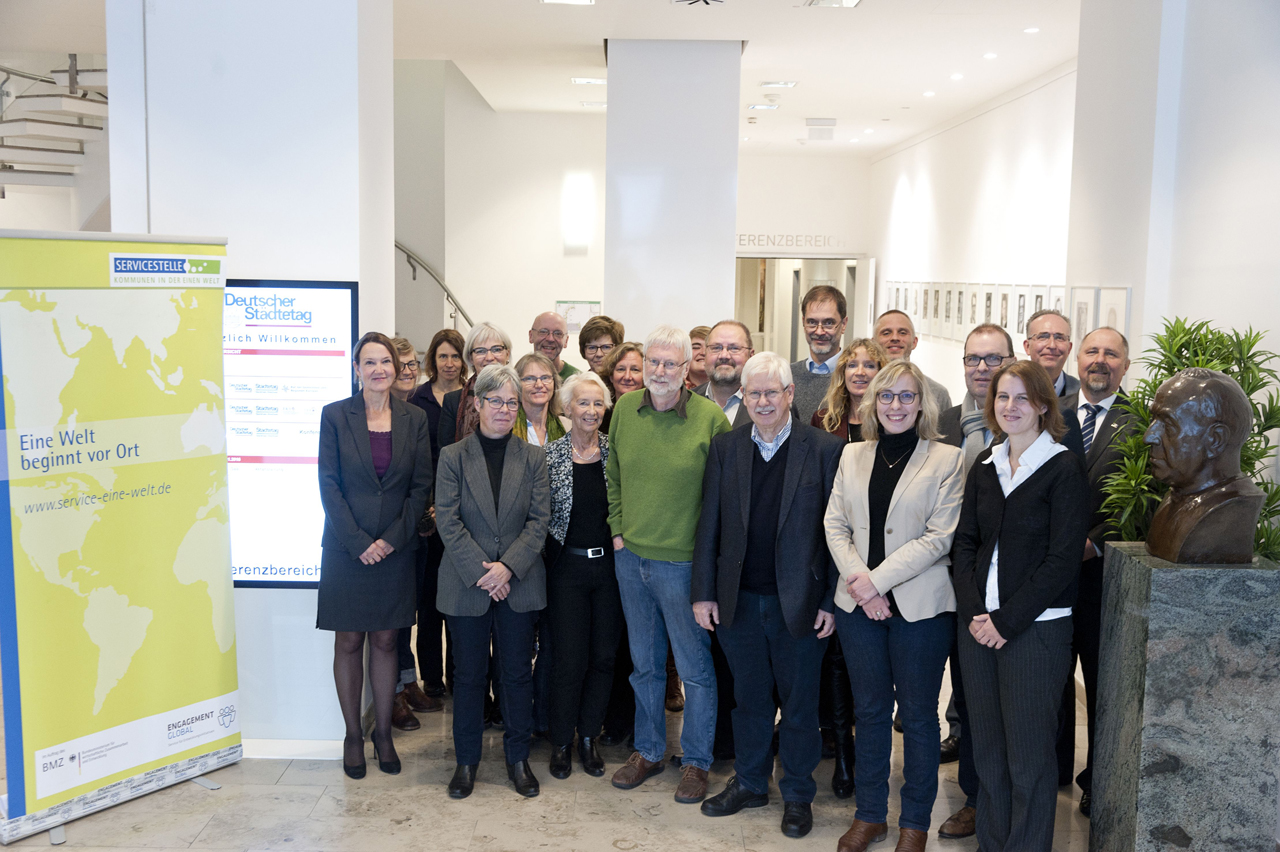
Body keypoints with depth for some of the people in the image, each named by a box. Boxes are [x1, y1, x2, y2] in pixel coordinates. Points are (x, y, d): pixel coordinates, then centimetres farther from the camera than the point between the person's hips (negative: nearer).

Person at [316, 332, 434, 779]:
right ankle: (353, 735, 18)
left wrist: (392, 539, -8)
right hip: (346, 549, -1)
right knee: (348, 642, 5)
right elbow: (329, 485, -6)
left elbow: (422, 486, 2)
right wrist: (359, 542, -12)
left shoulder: (414, 419, 3)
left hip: (395, 549, 2)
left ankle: (383, 731, 21)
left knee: (385, 641, 9)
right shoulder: (335, 415, -2)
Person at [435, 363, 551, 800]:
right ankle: (467, 759, 23)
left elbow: (539, 520, -1)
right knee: (469, 674, 9)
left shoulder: (533, 458, 3)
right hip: (466, 584, -1)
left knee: (518, 671, 8)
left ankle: (518, 756, 24)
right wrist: (480, 571, -13)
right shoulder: (452, 456, 0)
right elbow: (448, 521, -6)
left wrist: (508, 566, -13)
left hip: (519, 582, 1)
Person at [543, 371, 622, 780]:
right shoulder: (550, 455, -3)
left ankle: (589, 737, 24)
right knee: (570, 658, 1)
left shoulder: (615, 451, 1)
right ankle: (561, 742, 19)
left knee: (604, 656, 7)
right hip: (568, 567, -2)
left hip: (609, 564, 2)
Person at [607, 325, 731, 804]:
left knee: (695, 668, 7)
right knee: (644, 662, 18)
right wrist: (617, 529, 7)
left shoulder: (710, 417, -12)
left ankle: (696, 761, 23)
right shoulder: (625, 408, 1)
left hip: (682, 562, -4)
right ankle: (648, 751, 33)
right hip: (630, 556, 4)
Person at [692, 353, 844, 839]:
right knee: (749, 698, 18)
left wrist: (832, 601, -8)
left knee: (799, 703, 12)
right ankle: (750, 783, 36)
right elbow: (709, 524, 4)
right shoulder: (725, 448, 3)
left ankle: (797, 794, 30)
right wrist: (703, 592, 1)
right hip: (738, 600, 3)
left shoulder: (825, 449, -6)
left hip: (798, 601, -3)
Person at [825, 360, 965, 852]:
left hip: (920, 605, -3)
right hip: (858, 606, 4)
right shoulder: (852, 456, 8)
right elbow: (835, 525, 6)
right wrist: (858, 581, -9)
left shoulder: (946, 460, -4)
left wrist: (878, 579, -15)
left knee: (918, 714, 7)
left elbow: (940, 537, -10)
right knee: (869, 710, 13)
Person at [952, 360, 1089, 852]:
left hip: (1035, 627, -5)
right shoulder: (985, 466, 10)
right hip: (978, 624, 5)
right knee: (986, 748, 12)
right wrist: (973, 612, -5)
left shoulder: (1064, 469, -6)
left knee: (1029, 755, 3)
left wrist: (1006, 620, -13)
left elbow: (1063, 560, -11)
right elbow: (966, 542, 9)